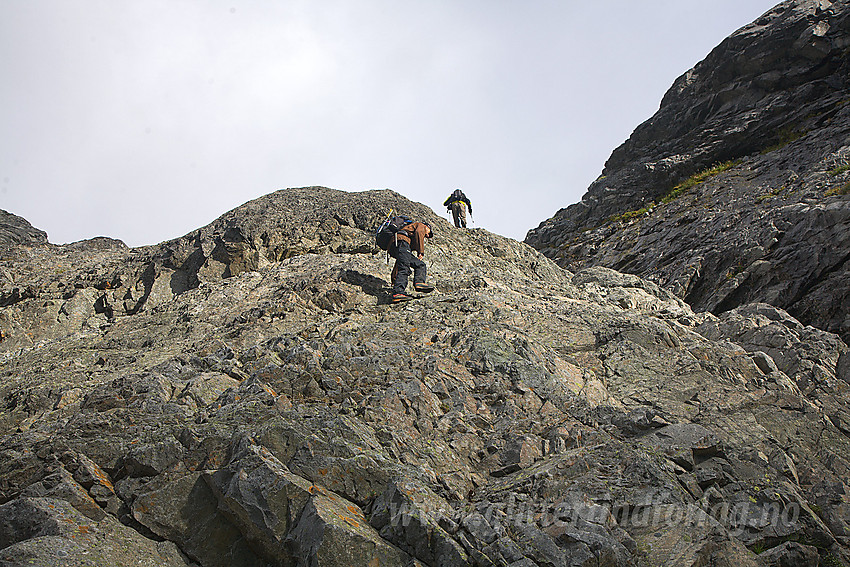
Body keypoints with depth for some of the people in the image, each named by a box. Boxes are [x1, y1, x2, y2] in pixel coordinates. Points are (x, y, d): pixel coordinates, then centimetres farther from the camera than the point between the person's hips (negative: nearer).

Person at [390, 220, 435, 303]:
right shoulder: (421, 226, 22)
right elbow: (418, 232, -8)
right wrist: (420, 252, -12)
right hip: (402, 241, -8)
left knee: (420, 265, 6)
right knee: (404, 269, -22)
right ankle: (398, 293, -37)